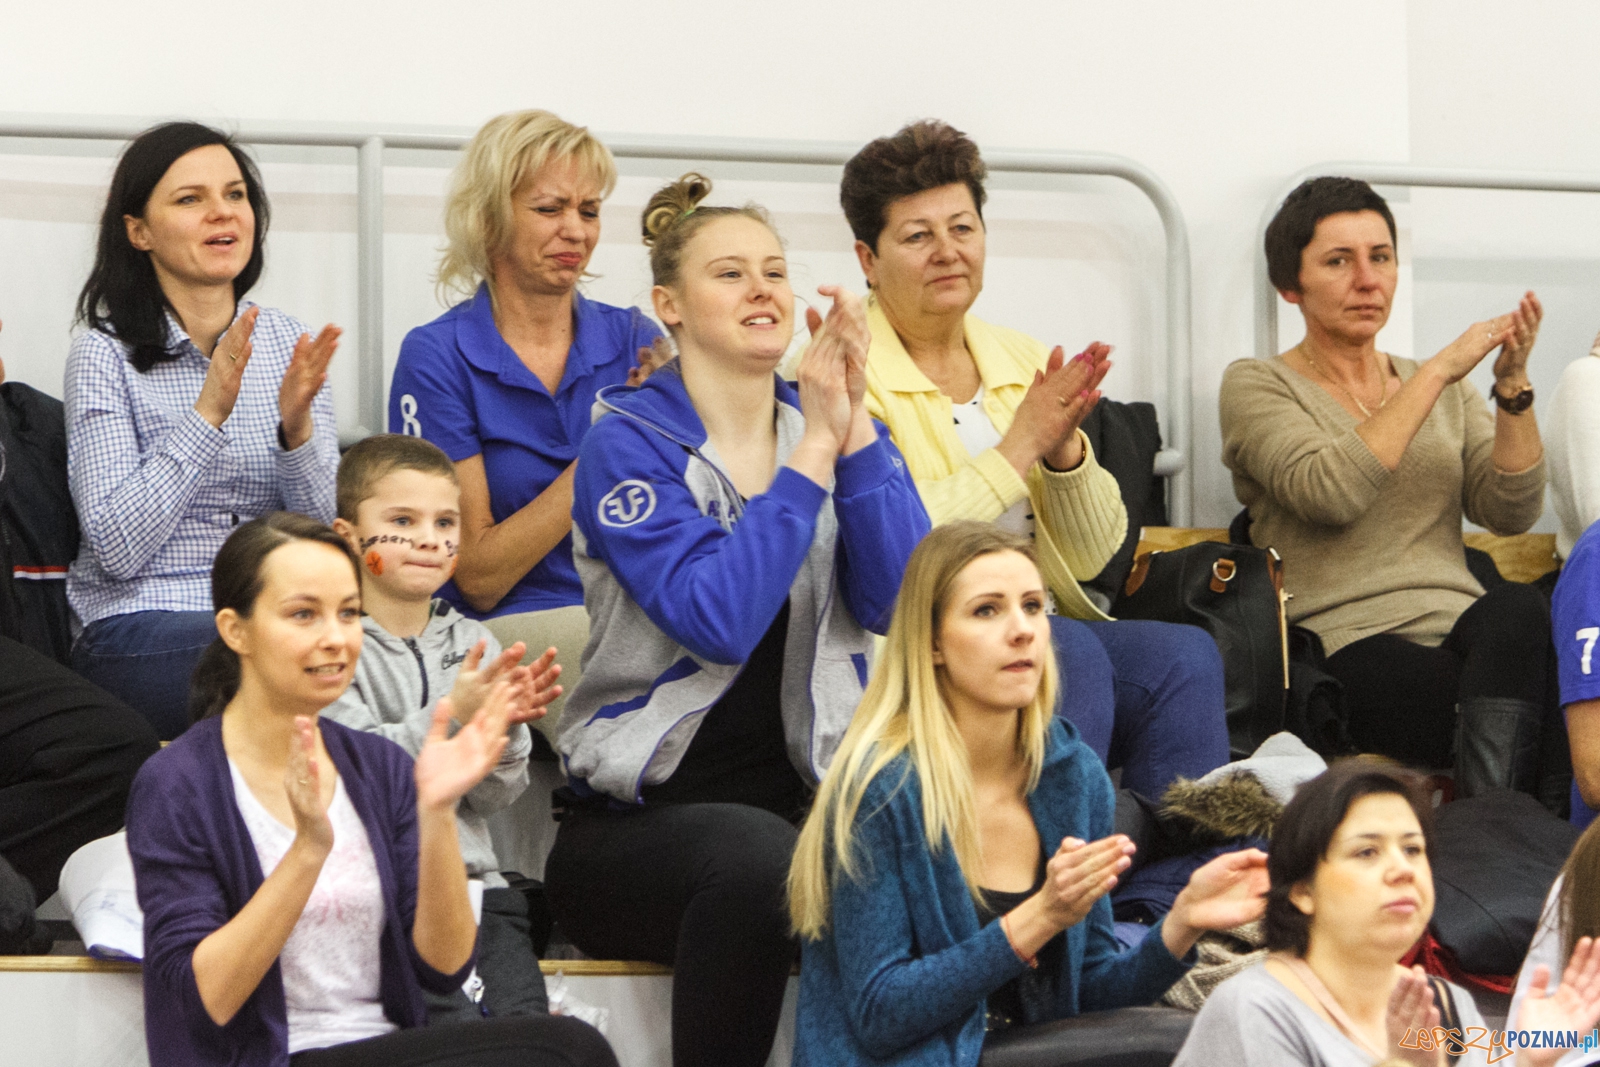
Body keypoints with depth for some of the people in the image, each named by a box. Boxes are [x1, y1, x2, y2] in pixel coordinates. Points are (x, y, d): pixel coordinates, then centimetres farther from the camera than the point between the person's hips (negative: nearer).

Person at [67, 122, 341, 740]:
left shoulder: (288, 343, 10)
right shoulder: (105, 355, -2)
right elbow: (116, 548, -12)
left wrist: (297, 425, -15)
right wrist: (209, 411, -17)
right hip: (137, 636, -5)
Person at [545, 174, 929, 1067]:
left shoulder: (822, 424, 10)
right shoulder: (632, 444, -3)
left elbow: (895, 603, -6)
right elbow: (719, 618, -20)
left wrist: (855, 430, -14)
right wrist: (812, 452, -18)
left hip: (804, 804, 4)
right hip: (641, 818, -3)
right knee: (762, 859, -36)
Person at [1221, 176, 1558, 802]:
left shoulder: (1445, 390, 24)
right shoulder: (1255, 386, 9)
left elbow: (1510, 512, 8)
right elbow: (1329, 492, -12)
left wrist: (1512, 386, -5)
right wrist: (1437, 373, -10)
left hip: (1463, 632, 4)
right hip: (1349, 650, -4)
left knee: (1512, 612, -35)